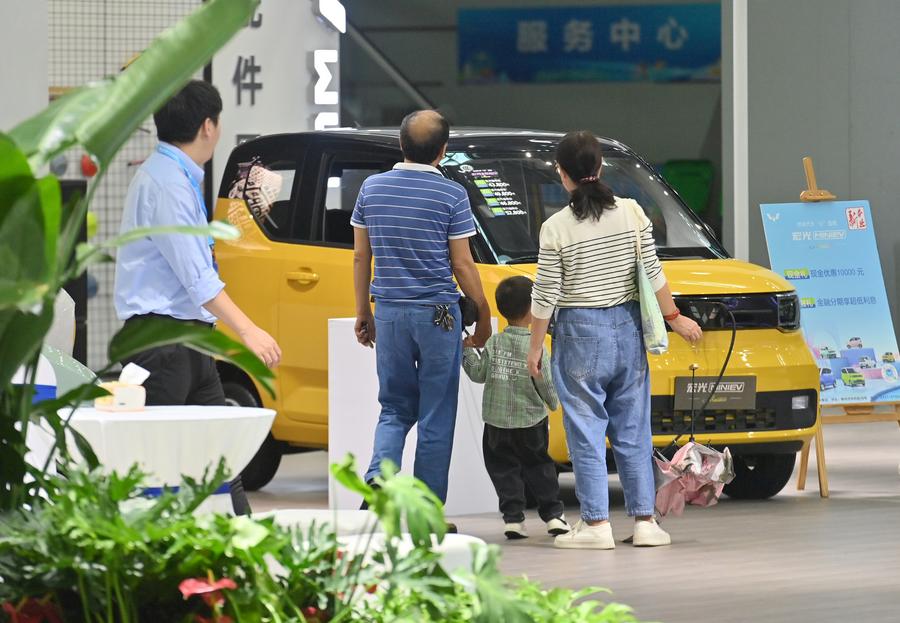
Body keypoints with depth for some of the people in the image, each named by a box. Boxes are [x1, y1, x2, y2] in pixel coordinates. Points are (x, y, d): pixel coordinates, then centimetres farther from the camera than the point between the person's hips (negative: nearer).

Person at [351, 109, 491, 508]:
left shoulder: (372, 188, 3)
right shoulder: (451, 196, -8)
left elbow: (360, 256, 8)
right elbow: (462, 265, -6)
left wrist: (362, 311, 18)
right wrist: (484, 315, 5)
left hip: (389, 313, 3)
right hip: (438, 315, -3)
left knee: (394, 409, 14)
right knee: (436, 418, 4)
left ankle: (378, 481, -11)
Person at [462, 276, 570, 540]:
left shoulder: (493, 343, -7)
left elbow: (478, 374, -2)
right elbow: (545, 384, -8)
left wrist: (467, 352, 14)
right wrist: (554, 402, 13)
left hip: (497, 421, 1)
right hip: (531, 422, -1)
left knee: (504, 468, 10)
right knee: (539, 467, 15)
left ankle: (513, 517, 2)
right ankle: (553, 514, 13)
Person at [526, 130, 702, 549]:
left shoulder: (556, 228, -11)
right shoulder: (632, 212, -1)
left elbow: (545, 296, -8)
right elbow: (652, 273, 1)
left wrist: (535, 346, 2)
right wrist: (674, 317, 12)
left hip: (579, 333, -4)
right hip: (627, 327, 4)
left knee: (586, 432, 1)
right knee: (633, 432, 10)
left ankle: (596, 524, -1)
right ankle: (645, 520, 10)